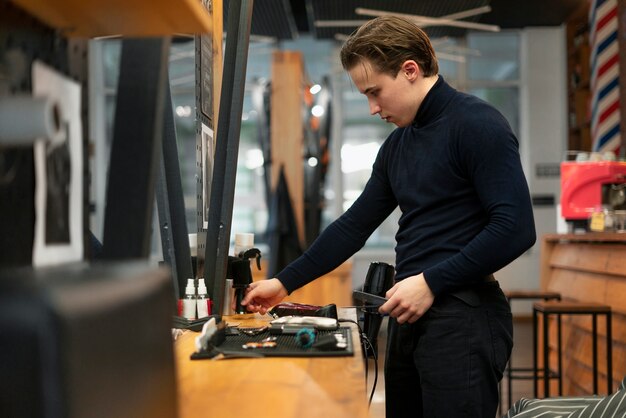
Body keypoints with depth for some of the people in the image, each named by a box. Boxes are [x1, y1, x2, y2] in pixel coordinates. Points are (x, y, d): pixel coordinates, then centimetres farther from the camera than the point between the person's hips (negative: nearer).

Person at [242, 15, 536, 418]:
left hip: (463, 317, -8)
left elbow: (515, 228, -18)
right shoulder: (397, 145, 15)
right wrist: (284, 283, 17)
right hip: (410, 315, 8)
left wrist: (432, 282, -18)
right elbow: (355, 224, 19)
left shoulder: (477, 124, -10)